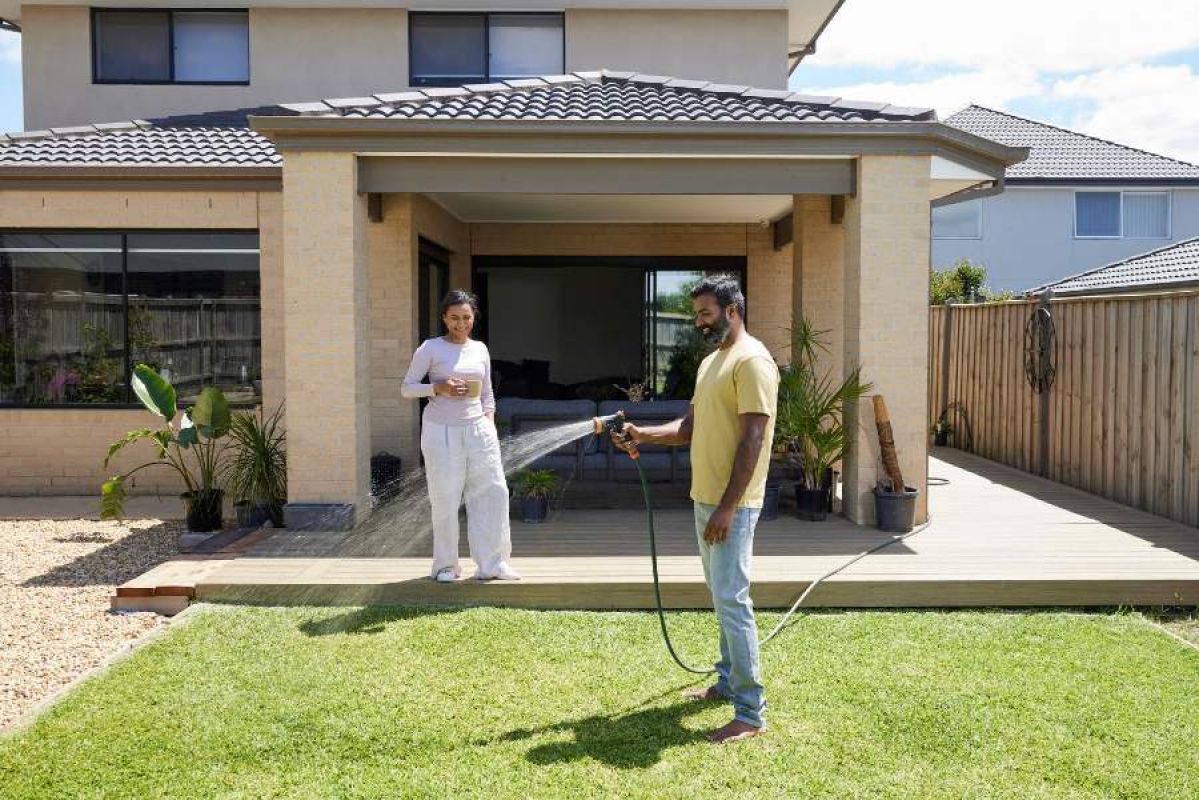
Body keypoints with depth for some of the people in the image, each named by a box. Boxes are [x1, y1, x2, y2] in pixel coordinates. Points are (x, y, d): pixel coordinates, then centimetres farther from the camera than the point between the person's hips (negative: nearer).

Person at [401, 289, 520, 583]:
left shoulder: (480, 349, 11)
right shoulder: (431, 348, -2)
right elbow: (407, 388, -2)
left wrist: (489, 421, 4)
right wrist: (437, 387, -17)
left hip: (477, 429, 4)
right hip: (442, 432, -4)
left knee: (494, 492, 0)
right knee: (445, 499, -1)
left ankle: (491, 563, 10)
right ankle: (446, 565, 14)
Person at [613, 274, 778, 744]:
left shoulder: (751, 361, -15)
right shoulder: (712, 360, 15)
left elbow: (753, 440, -21)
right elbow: (691, 426, 18)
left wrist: (727, 507, -23)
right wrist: (643, 436, 1)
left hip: (731, 505, -9)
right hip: (705, 498, 10)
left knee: (731, 601, -8)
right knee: (722, 597, 18)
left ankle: (751, 713, -1)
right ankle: (728, 682, 31)